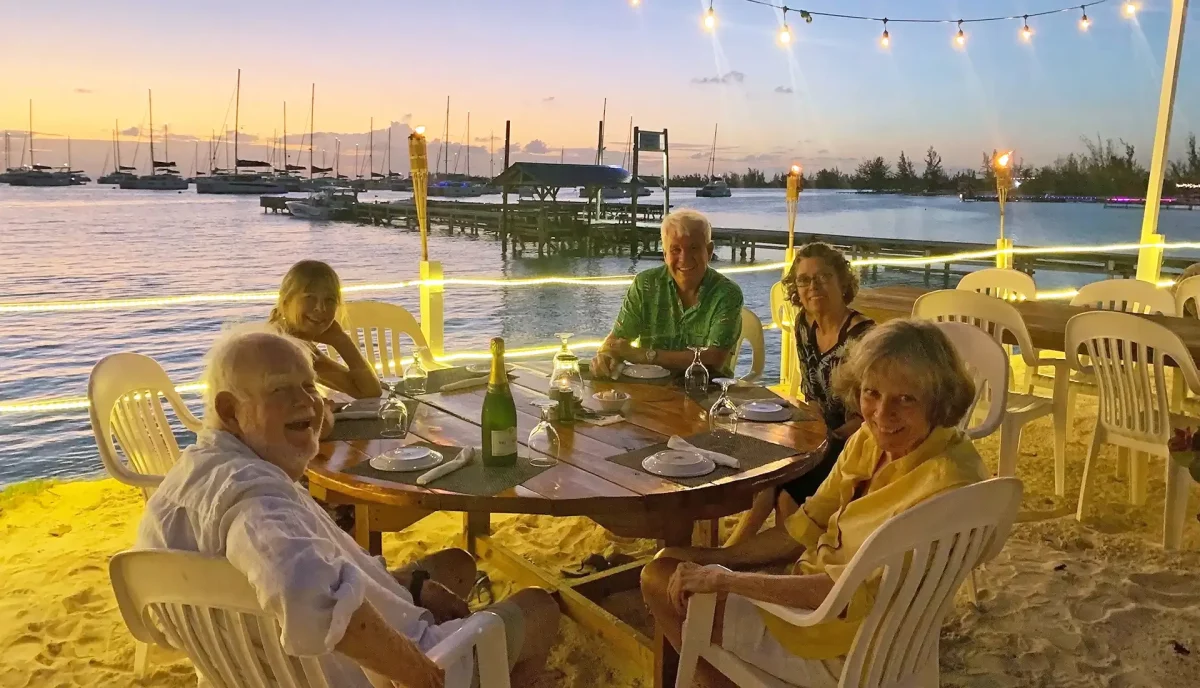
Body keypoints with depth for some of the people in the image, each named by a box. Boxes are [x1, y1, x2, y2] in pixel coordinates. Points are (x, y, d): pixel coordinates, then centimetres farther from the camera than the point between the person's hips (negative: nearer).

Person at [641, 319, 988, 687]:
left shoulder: (946, 483, -28)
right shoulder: (869, 440, -3)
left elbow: (855, 592, -30)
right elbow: (808, 527, 4)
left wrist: (726, 580, -26)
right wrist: (716, 558, -6)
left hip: (847, 647, -8)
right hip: (816, 591, 8)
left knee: (663, 582, 1)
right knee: (664, 567, 13)